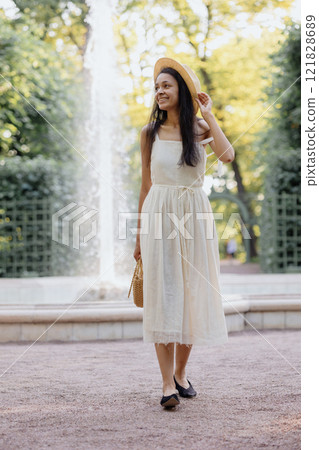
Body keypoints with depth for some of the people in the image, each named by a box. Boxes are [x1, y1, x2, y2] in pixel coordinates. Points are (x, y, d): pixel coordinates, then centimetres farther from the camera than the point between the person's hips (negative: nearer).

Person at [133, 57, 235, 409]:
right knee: (161, 295, -6)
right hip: (158, 215, -1)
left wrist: (208, 115, -8)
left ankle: (180, 373, 19)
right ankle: (168, 383, -6)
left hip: (194, 217, 1)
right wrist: (139, 235, 9)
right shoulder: (150, 133, 6)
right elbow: (146, 185, 10)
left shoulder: (200, 129, 4)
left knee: (192, 292, 4)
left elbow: (227, 155, -17)